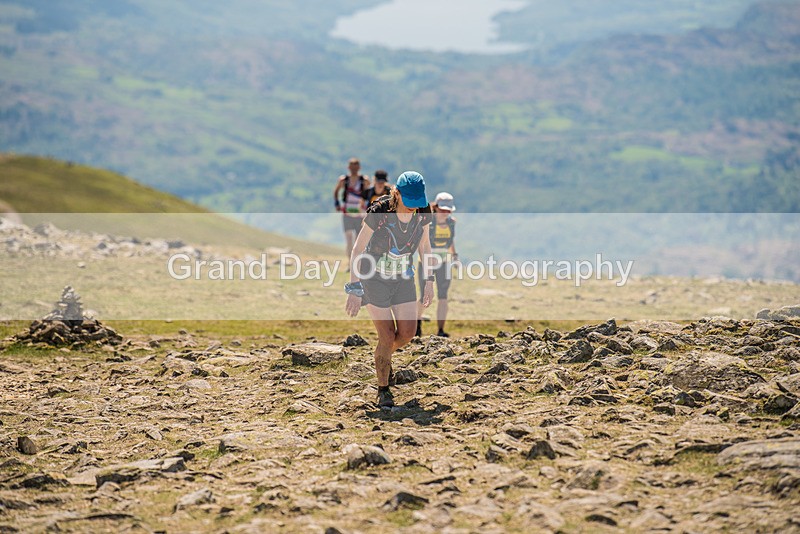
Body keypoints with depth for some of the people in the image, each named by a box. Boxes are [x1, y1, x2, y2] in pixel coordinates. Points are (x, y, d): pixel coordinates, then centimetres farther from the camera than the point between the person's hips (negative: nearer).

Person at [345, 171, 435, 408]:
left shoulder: (422, 213, -13)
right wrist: (354, 290, -22)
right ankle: (383, 389, 13)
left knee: (407, 333, -1)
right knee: (387, 336, -7)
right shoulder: (379, 212, -27)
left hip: (403, 278, 4)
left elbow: (425, 244, 4)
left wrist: (429, 281, 4)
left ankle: (385, 357, 33)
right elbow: (357, 250, -20)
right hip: (374, 278, -4)